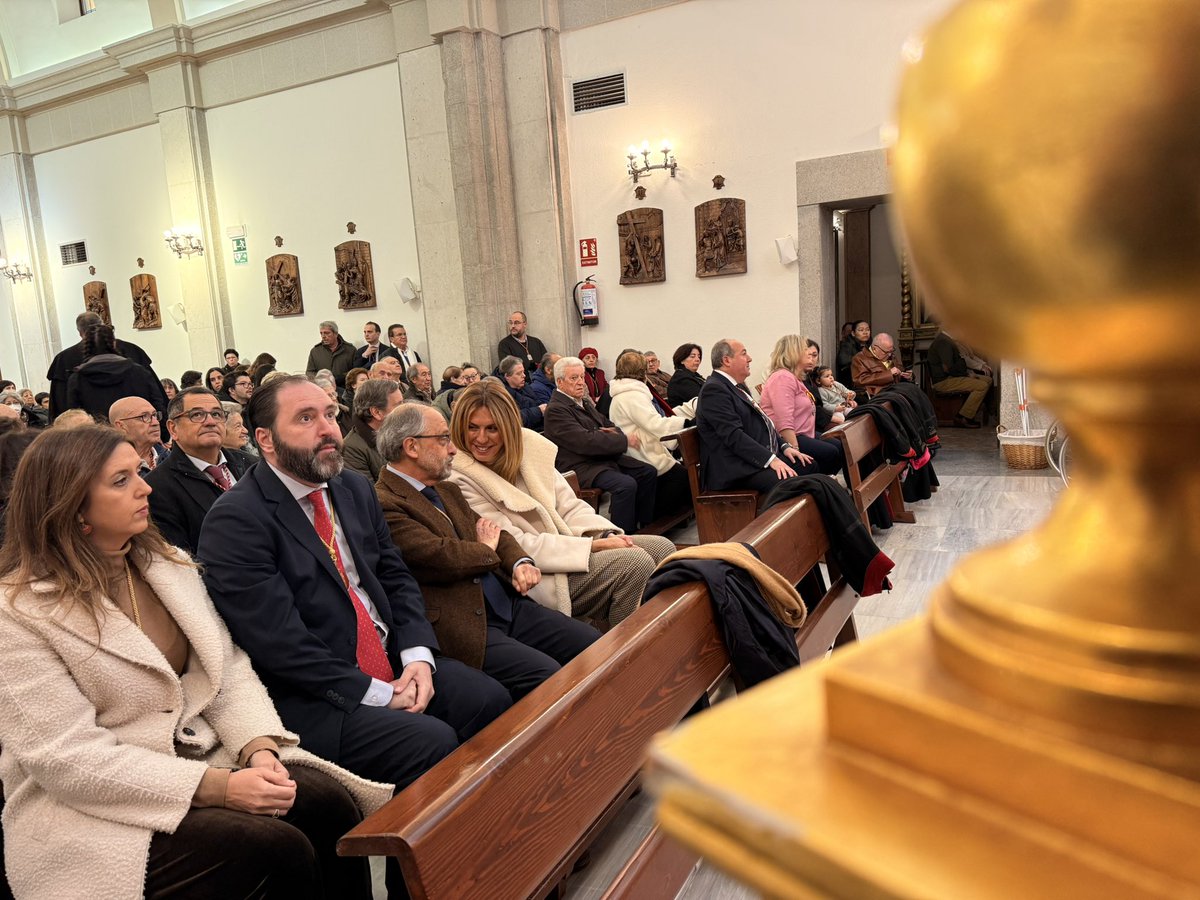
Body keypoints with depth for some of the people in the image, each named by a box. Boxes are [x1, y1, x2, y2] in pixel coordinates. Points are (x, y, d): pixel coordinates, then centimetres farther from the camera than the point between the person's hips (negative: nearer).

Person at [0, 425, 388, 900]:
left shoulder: (170, 564, 5)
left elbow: (229, 669, 4)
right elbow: (68, 757, -19)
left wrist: (259, 746, -15)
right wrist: (215, 787, -25)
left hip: (199, 756, 5)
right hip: (94, 807, -5)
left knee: (331, 803, -19)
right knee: (281, 851, -25)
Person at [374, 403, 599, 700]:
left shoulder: (447, 491, 18)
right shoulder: (383, 505, -13)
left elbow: (494, 532, 20)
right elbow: (443, 558, -22)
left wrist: (521, 563, -4)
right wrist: (486, 549, 0)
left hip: (510, 605, 9)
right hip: (464, 628, -9)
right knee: (550, 678, -25)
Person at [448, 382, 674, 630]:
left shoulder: (528, 446, 5)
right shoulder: (460, 481, -14)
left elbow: (569, 507, 7)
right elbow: (514, 547, -18)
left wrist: (607, 535, -12)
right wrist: (594, 545, -19)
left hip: (564, 545, 7)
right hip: (533, 576, -7)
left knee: (661, 547, -2)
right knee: (634, 563, -21)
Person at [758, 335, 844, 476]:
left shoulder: (795, 378, 20)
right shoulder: (783, 377, -17)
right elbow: (784, 422, -28)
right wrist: (795, 451, -33)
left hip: (803, 434, 12)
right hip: (786, 439, -12)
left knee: (840, 448, 9)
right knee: (830, 453, -22)